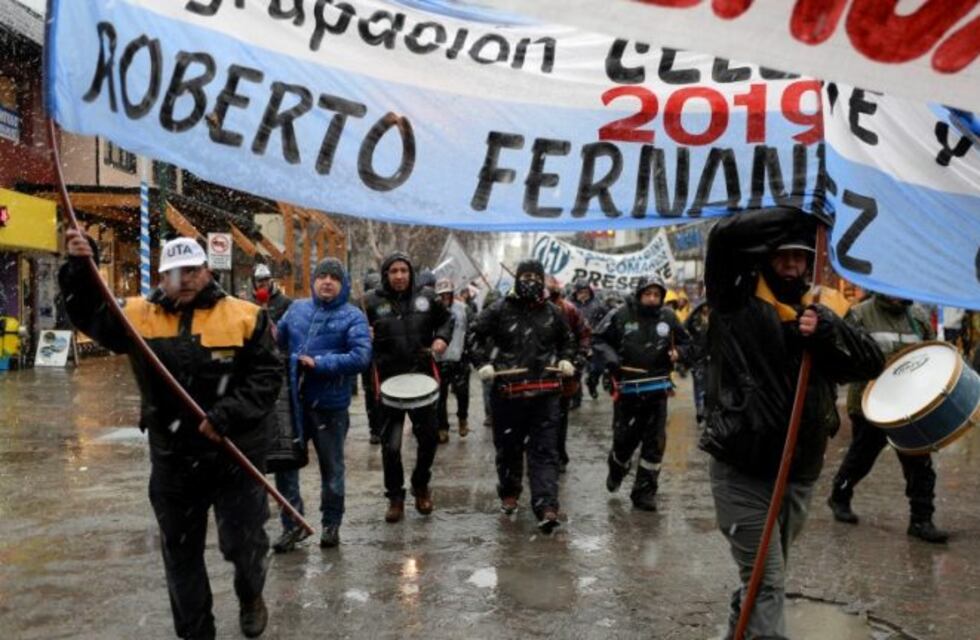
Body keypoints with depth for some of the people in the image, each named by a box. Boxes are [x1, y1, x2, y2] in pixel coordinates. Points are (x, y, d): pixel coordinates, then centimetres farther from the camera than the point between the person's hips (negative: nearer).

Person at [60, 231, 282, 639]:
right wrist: (80, 268, -21)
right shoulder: (140, 314, 4)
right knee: (180, 550, 14)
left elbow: (267, 375, -10)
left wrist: (227, 416, -20)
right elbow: (91, 316, -5)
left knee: (242, 541, 4)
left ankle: (250, 596, 38)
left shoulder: (244, 316, -7)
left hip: (235, 453, -3)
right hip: (172, 457, 3)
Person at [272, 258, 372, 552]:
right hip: (293, 400, 4)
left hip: (330, 405, -4)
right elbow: (278, 341, 15)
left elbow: (361, 358, -19)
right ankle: (293, 524, 21)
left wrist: (320, 363, -23)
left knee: (331, 468, 11)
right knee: (285, 462, 7)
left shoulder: (353, 317, -7)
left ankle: (331, 525, 28)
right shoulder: (297, 308, 8)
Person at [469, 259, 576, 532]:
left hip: (544, 394, 1)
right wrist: (483, 363, -5)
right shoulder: (499, 310, 0)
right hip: (507, 392, -1)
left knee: (545, 451, -4)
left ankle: (546, 507, -8)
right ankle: (508, 493, 32)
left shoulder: (552, 313, 9)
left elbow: (567, 339, 25)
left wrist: (566, 360, 8)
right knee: (508, 447, 11)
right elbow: (477, 337, 8)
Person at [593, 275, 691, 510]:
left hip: (657, 388, 2)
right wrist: (610, 357, -13)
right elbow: (599, 339, 2)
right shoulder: (621, 315, -7)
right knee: (624, 438, 8)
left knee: (655, 442, 2)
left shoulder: (668, 317, 1)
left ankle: (645, 492, 14)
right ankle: (617, 469, 41)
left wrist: (677, 352, -5)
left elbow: (685, 341, 15)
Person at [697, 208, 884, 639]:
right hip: (742, 471, -5)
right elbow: (725, 236, -22)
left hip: (799, 474, 5)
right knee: (767, 585, -6)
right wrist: (798, 214, -16)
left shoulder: (823, 309, 6)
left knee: (762, 576, 22)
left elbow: (872, 361, -3)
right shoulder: (737, 302, -7)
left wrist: (828, 330, -22)